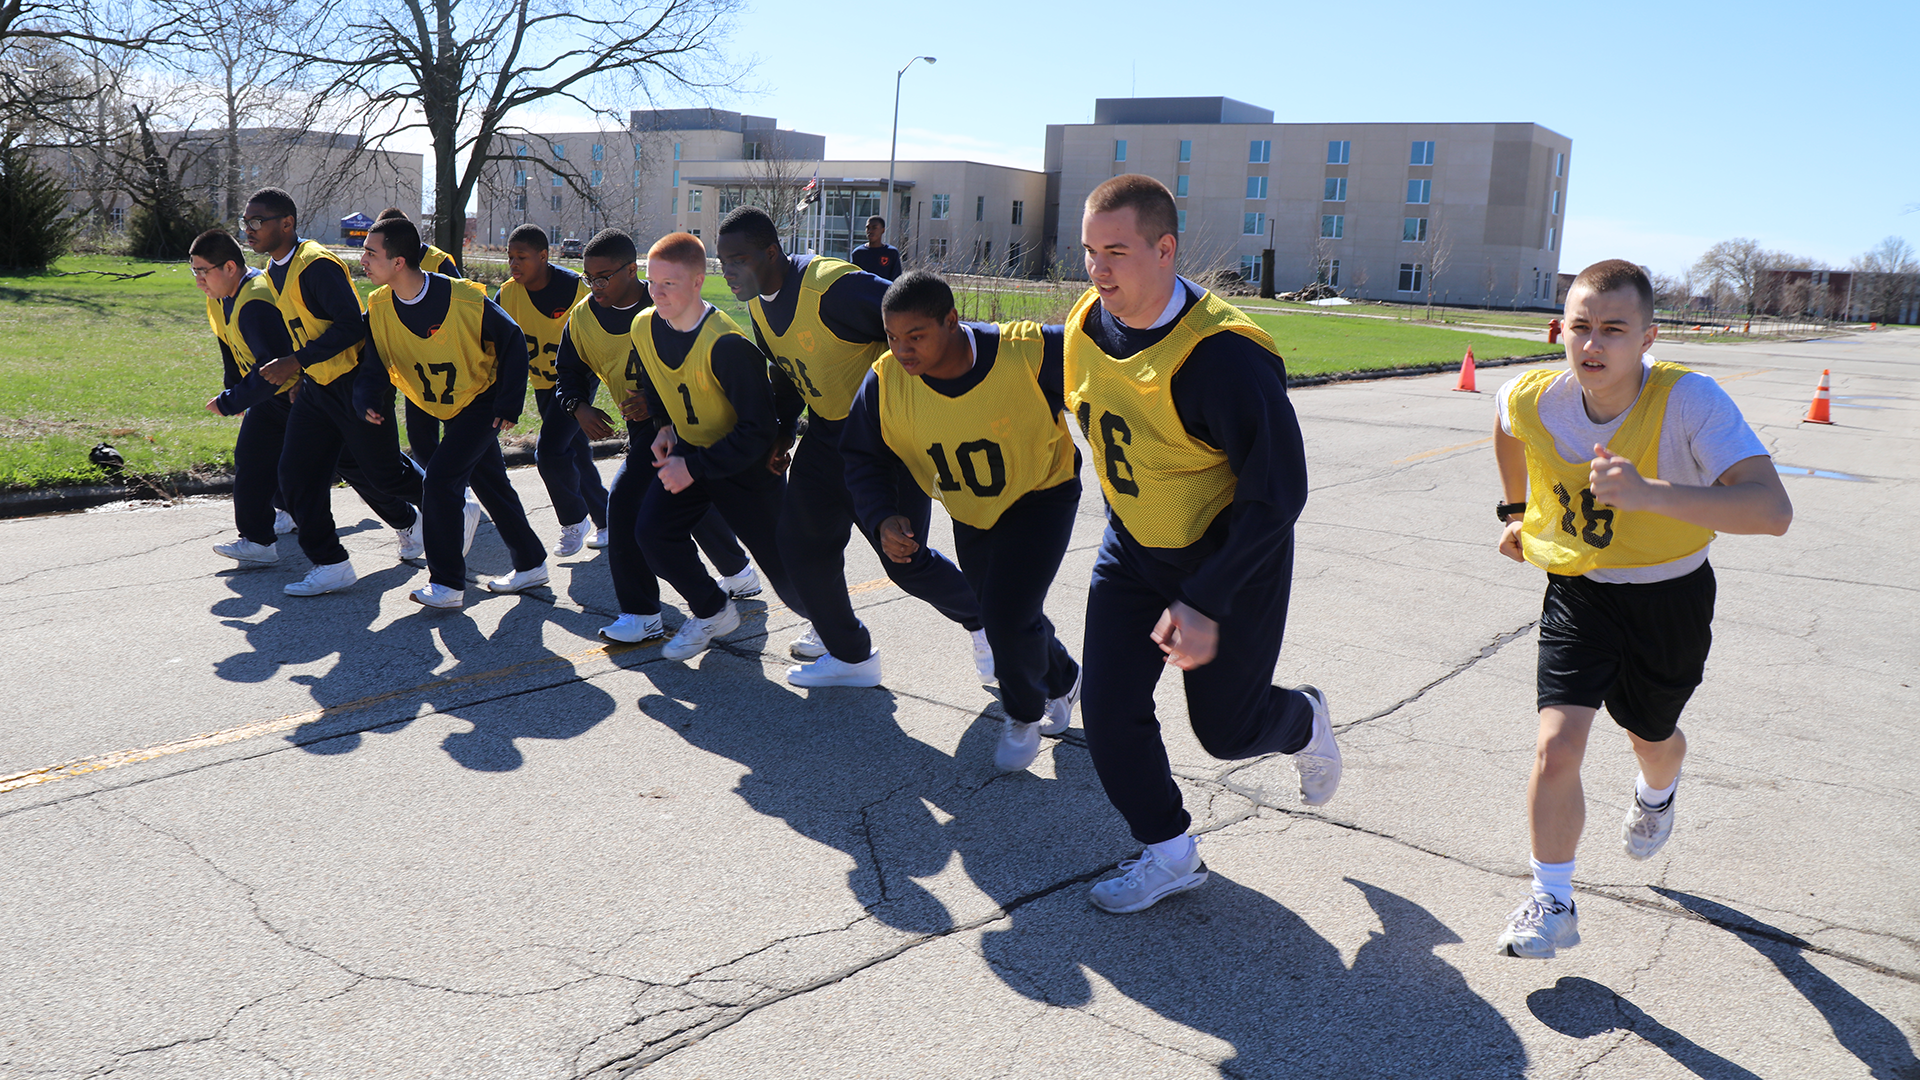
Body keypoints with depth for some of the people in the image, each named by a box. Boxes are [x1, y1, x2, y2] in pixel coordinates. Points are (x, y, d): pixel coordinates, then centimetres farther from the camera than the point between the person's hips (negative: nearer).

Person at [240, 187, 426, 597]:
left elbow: (351, 326, -26)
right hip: (316, 386, 9)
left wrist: (297, 362, -26)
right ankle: (331, 566, 12)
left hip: (356, 382, -9)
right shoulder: (273, 271, 10)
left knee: (383, 473, 0)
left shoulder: (316, 265, -20)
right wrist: (298, 374, 17)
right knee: (297, 474, 2)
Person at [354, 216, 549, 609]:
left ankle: (447, 584, -9)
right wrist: (369, 401, -25)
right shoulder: (379, 308, -10)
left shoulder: (465, 299, -26)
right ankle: (531, 565, 32)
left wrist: (509, 403, -13)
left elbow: (513, 342, -12)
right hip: (445, 410, 7)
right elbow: (373, 366, -3)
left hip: (482, 404, -7)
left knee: (440, 480, -18)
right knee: (491, 486, 16)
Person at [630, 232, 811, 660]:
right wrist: (666, 426, 2)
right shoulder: (644, 327, -8)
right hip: (690, 449, 6)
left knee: (787, 572, -2)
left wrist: (694, 467, -26)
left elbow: (759, 429, -28)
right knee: (653, 530, -13)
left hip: (747, 463, -6)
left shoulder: (726, 345, -31)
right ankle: (712, 612, 10)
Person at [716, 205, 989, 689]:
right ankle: (848, 654, 21)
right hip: (827, 434, 8)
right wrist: (782, 433, 12)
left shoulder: (834, 288, -27)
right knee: (802, 542, 2)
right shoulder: (759, 306, 2)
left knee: (903, 559, -6)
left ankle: (983, 618, 24)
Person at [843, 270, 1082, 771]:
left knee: (1007, 615, -18)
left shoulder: (1031, 352, -34)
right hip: (970, 512, 5)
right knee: (1003, 618, 16)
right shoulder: (886, 381, -22)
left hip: (1041, 497, -4)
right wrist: (883, 518, -23)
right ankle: (1061, 681, 50)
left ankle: (1025, 714, 15)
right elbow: (863, 458, -7)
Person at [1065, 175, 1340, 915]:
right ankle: (1170, 854, 20)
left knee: (1226, 728, 7)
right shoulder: (1086, 324, -10)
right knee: (1109, 713, -1)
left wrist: (1206, 603, -28)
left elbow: (1278, 493, -26)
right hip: (1132, 549, 6)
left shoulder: (1222, 355, -31)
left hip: (1232, 555, -5)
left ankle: (1304, 722, 43)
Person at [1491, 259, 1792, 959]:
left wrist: (1649, 492, -54)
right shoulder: (1532, 400, -19)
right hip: (1579, 591, 1)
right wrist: (1515, 511, 17)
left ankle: (1656, 794, 63)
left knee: (1651, 736, 23)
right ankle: (1552, 906, 6)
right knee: (1557, 747, -15)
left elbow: (1772, 511, -42)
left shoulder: (1690, 401, -31)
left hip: (1670, 595, -1)